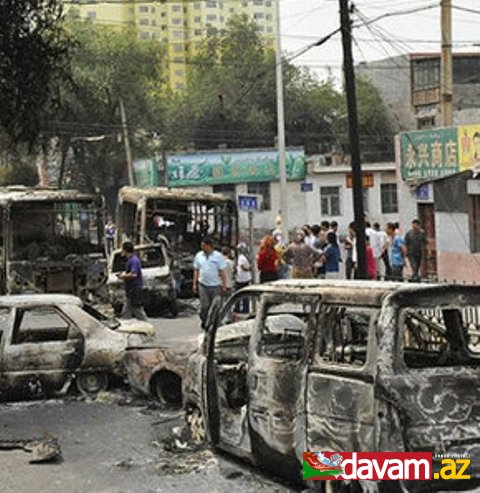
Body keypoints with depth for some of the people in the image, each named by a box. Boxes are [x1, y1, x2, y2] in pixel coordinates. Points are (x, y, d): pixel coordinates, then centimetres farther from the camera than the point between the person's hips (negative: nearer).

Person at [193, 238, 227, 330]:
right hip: (203, 284, 1)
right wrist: (194, 284, 7)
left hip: (215, 285, -1)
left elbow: (222, 272, -1)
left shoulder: (218, 256, -3)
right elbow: (196, 270, 11)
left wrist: (224, 285, -4)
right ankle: (204, 322, 15)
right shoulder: (199, 256, 6)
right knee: (204, 306, -4)